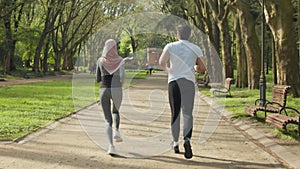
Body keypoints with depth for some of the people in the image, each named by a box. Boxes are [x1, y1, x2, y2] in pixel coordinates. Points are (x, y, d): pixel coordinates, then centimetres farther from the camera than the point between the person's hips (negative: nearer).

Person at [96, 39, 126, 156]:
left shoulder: (100, 61, 6)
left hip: (104, 90, 0)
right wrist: (121, 83, 9)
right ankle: (116, 131, 3)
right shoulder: (120, 60, 1)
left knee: (108, 120, 5)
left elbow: (98, 79, 11)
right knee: (116, 111, 29)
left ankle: (111, 146, -13)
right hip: (116, 90, 0)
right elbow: (122, 75, -13)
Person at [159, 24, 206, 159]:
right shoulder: (195, 49, 8)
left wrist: (167, 69, 9)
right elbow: (202, 68, 11)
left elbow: (161, 62, -11)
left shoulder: (170, 46, 3)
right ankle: (187, 139, -25)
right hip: (189, 82, 0)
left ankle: (175, 142, 13)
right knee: (187, 113, -3)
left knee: (175, 113, 10)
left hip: (173, 81, 0)